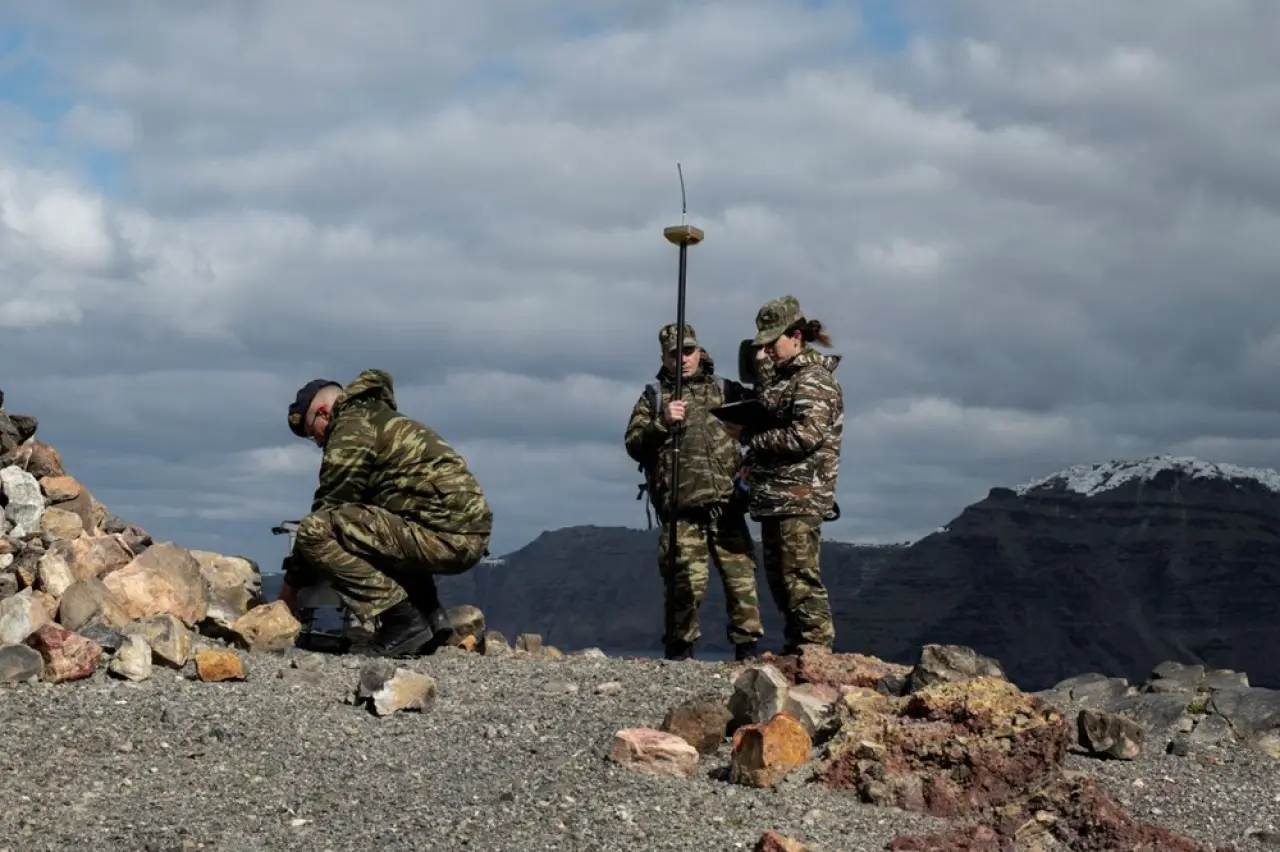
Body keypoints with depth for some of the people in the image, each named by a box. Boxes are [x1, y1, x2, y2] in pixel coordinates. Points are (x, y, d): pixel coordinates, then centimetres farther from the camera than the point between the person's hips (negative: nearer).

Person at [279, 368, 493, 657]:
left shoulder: (351, 430, -2)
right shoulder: (382, 418, 28)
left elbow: (327, 509, -1)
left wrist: (291, 585, 9)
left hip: (443, 536, -10)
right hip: (470, 537, 10)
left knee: (315, 531, -13)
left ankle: (403, 621, -14)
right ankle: (430, 614, 16)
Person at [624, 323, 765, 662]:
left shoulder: (724, 390, 16)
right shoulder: (653, 398, 12)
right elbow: (633, 445, 3)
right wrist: (662, 423, -13)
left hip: (726, 505, 2)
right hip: (681, 510, -2)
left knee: (742, 577, -2)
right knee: (686, 583, -5)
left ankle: (748, 650, 4)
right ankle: (679, 654, 6)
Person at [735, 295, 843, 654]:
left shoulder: (814, 380, -10)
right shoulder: (780, 376, 19)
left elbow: (806, 434, -21)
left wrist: (750, 438, -12)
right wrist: (752, 461, 6)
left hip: (800, 495, -10)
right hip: (773, 494, 10)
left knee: (800, 578, -12)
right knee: (778, 578, 13)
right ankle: (794, 650, 19)